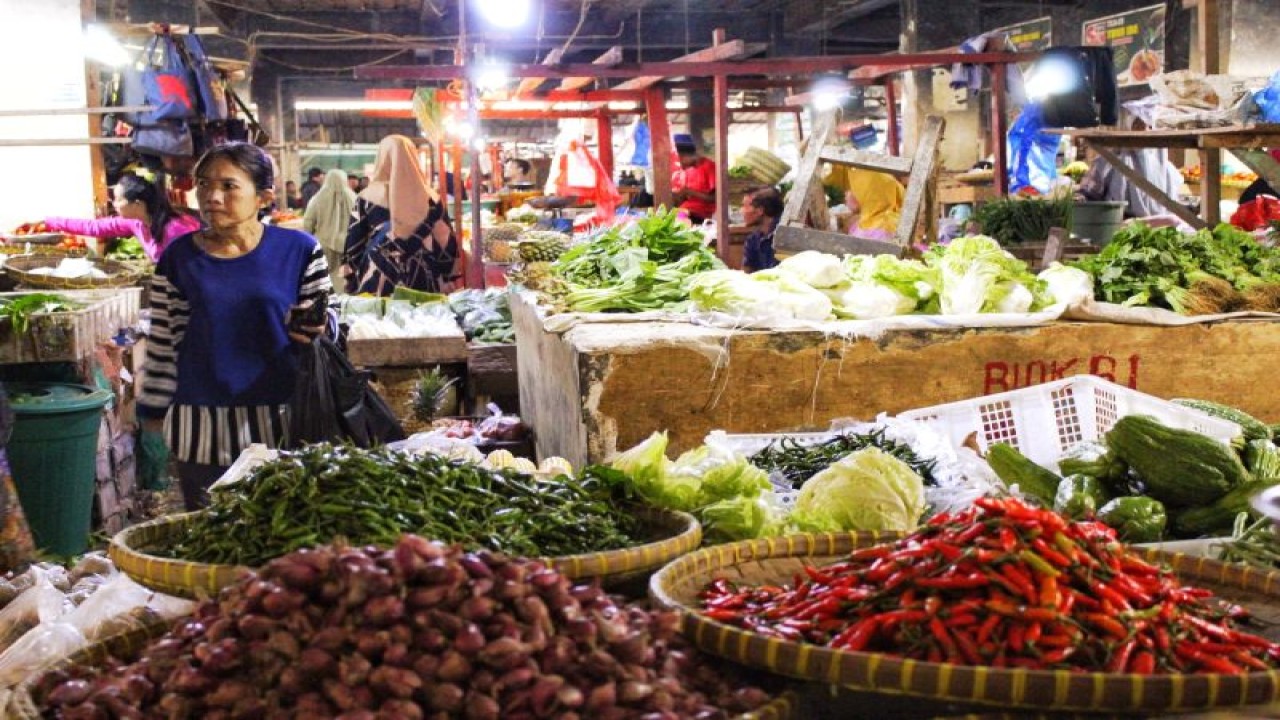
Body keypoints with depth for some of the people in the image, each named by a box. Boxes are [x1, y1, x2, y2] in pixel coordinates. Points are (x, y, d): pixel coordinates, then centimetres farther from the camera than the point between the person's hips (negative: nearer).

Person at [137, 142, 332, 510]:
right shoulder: (180, 257, 2)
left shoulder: (299, 250, -2)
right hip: (201, 426, 1)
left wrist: (314, 328, -15)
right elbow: (162, 341, 8)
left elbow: (325, 321, 7)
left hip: (280, 422, -1)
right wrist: (154, 408, 9)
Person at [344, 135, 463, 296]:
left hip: (377, 284, -1)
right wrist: (448, 284, 12)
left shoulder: (368, 198, -1)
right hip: (422, 283, 1)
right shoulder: (430, 198, 2)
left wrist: (349, 283, 11)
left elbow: (353, 244, 3)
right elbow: (447, 243, 5)